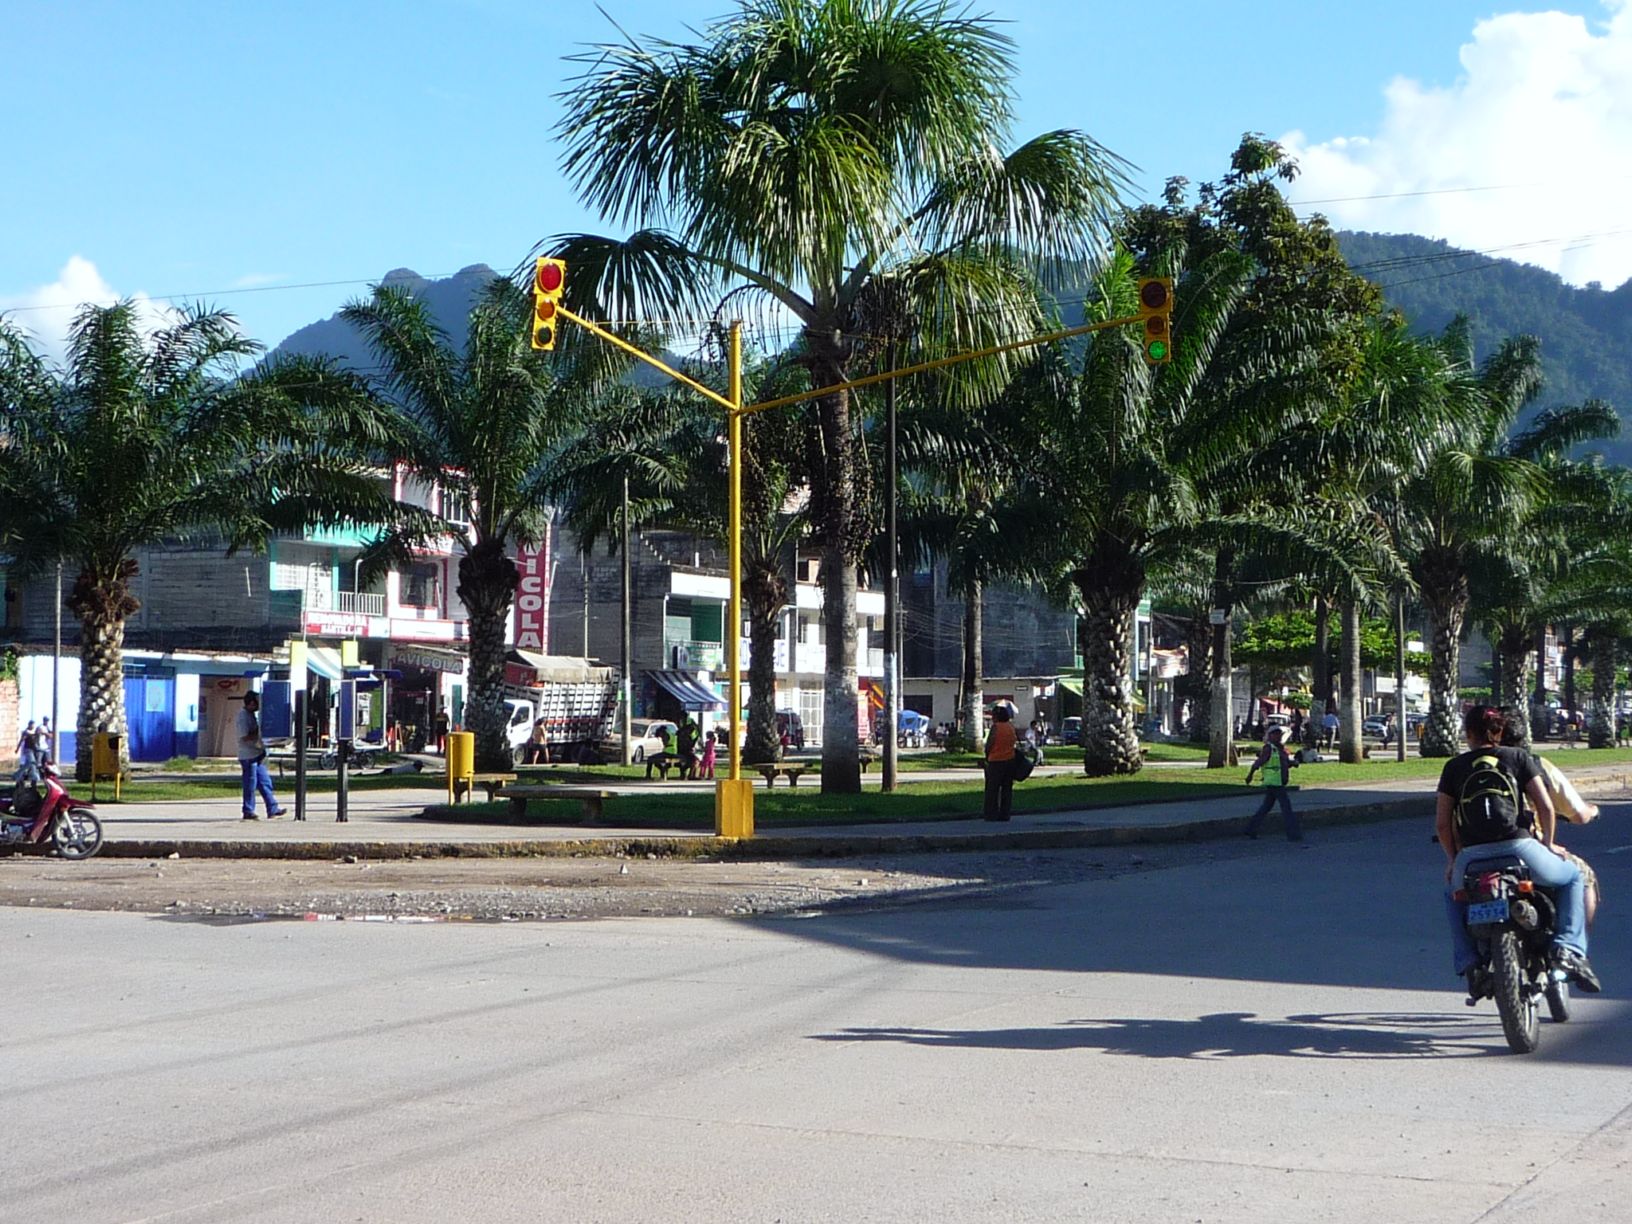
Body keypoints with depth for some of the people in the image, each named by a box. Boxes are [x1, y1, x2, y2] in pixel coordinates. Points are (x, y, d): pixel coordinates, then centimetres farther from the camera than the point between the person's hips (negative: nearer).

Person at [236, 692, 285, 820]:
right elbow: (245, 737, -22)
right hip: (248, 755, -10)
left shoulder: (253, 714, 14)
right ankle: (248, 812, 7)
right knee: (250, 784, -2)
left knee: (265, 782, 10)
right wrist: (259, 734, -17)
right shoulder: (243, 716, -15)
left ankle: (272, 810, 14)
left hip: (257, 754, 10)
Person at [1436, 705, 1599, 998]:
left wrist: (1452, 858, 23)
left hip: (1472, 857, 1)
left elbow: (1442, 823, 8)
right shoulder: (1519, 758, 10)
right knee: (1573, 877, 26)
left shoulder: (1454, 767, 11)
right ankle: (1568, 947, 5)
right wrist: (1548, 843, 18)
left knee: (1453, 895, 34)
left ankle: (1469, 965, 17)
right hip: (1518, 847, -1)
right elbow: (1546, 807, 2)